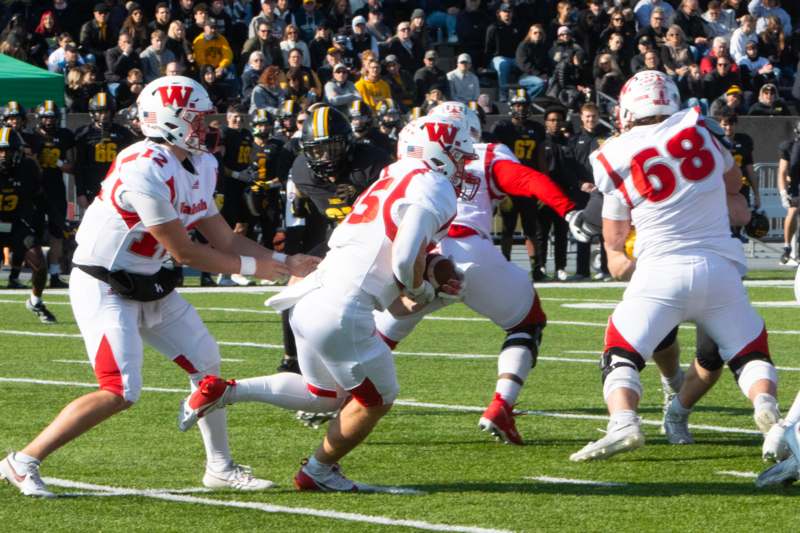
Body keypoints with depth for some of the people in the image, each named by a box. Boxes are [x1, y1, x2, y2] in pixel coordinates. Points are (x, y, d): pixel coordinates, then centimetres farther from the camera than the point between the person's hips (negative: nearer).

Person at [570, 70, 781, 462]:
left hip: (662, 269, -2)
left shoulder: (616, 157, 2)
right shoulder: (697, 126, 5)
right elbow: (733, 180, 24)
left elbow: (614, 239, 14)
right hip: (719, 266, 2)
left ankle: (623, 423, -20)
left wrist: (619, 260, 34)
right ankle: (767, 405, -15)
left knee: (620, 356, 8)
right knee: (749, 353, 16)